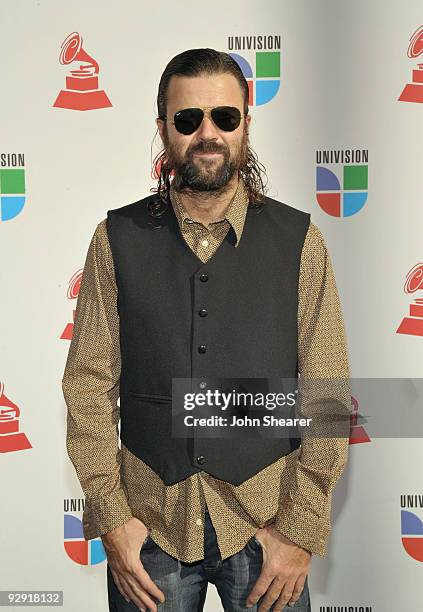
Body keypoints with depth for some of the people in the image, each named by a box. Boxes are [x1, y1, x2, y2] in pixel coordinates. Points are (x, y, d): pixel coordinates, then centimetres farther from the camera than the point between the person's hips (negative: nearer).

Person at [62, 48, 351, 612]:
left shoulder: (299, 240, -4)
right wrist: (111, 518, -7)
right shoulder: (118, 239, -2)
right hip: (149, 523, 1)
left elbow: (327, 398, -5)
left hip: (265, 521, 0)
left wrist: (301, 530, -8)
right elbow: (88, 387, -3)